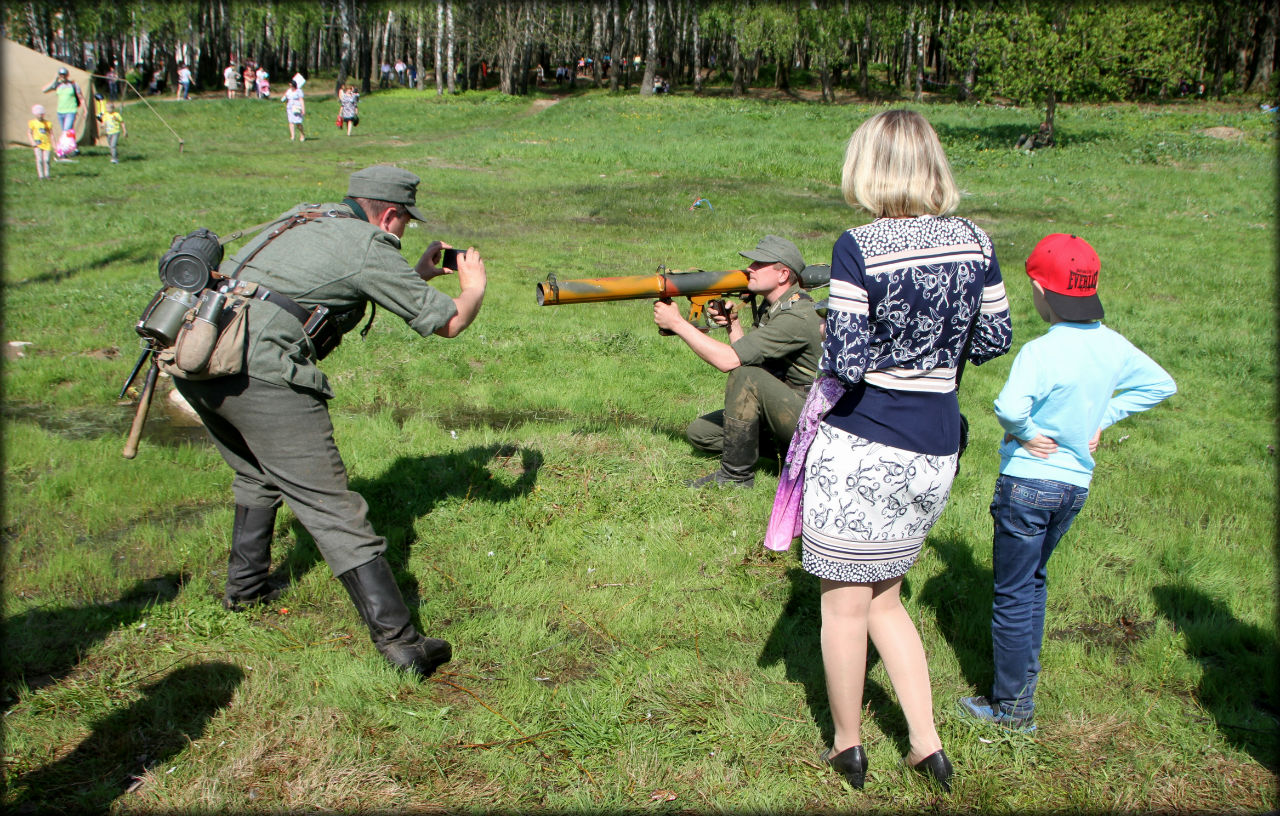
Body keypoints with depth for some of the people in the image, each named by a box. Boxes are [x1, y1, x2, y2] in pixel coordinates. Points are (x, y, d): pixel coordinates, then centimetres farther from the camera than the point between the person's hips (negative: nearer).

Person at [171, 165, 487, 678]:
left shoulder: (304, 217, 23)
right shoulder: (370, 250, 2)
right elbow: (449, 323, 10)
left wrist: (417, 274, 46)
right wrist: (474, 285, 31)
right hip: (258, 375, -8)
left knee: (258, 478, 30)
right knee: (331, 509, -6)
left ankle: (245, 589, 41)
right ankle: (398, 641, -6)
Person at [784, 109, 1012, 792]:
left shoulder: (859, 248, -16)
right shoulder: (974, 242, 0)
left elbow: (844, 363, -20)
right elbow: (993, 340, 8)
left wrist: (829, 342, 1)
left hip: (861, 448, -6)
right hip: (935, 452, 6)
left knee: (844, 603, 12)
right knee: (884, 598, 22)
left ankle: (846, 745, 27)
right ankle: (927, 745, 25)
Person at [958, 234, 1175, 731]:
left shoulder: (1041, 351, -22)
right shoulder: (1113, 346, -1)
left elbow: (1009, 407, -37)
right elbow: (1161, 384, 14)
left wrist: (1024, 432, -15)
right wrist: (1102, 418, 10)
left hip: (1027, 483, -7)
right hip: (1077, 485, 7)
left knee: (1013, 595, 5)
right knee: (1033, 581, 24)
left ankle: (1012, 706, 14)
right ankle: (1024, 678, 33)